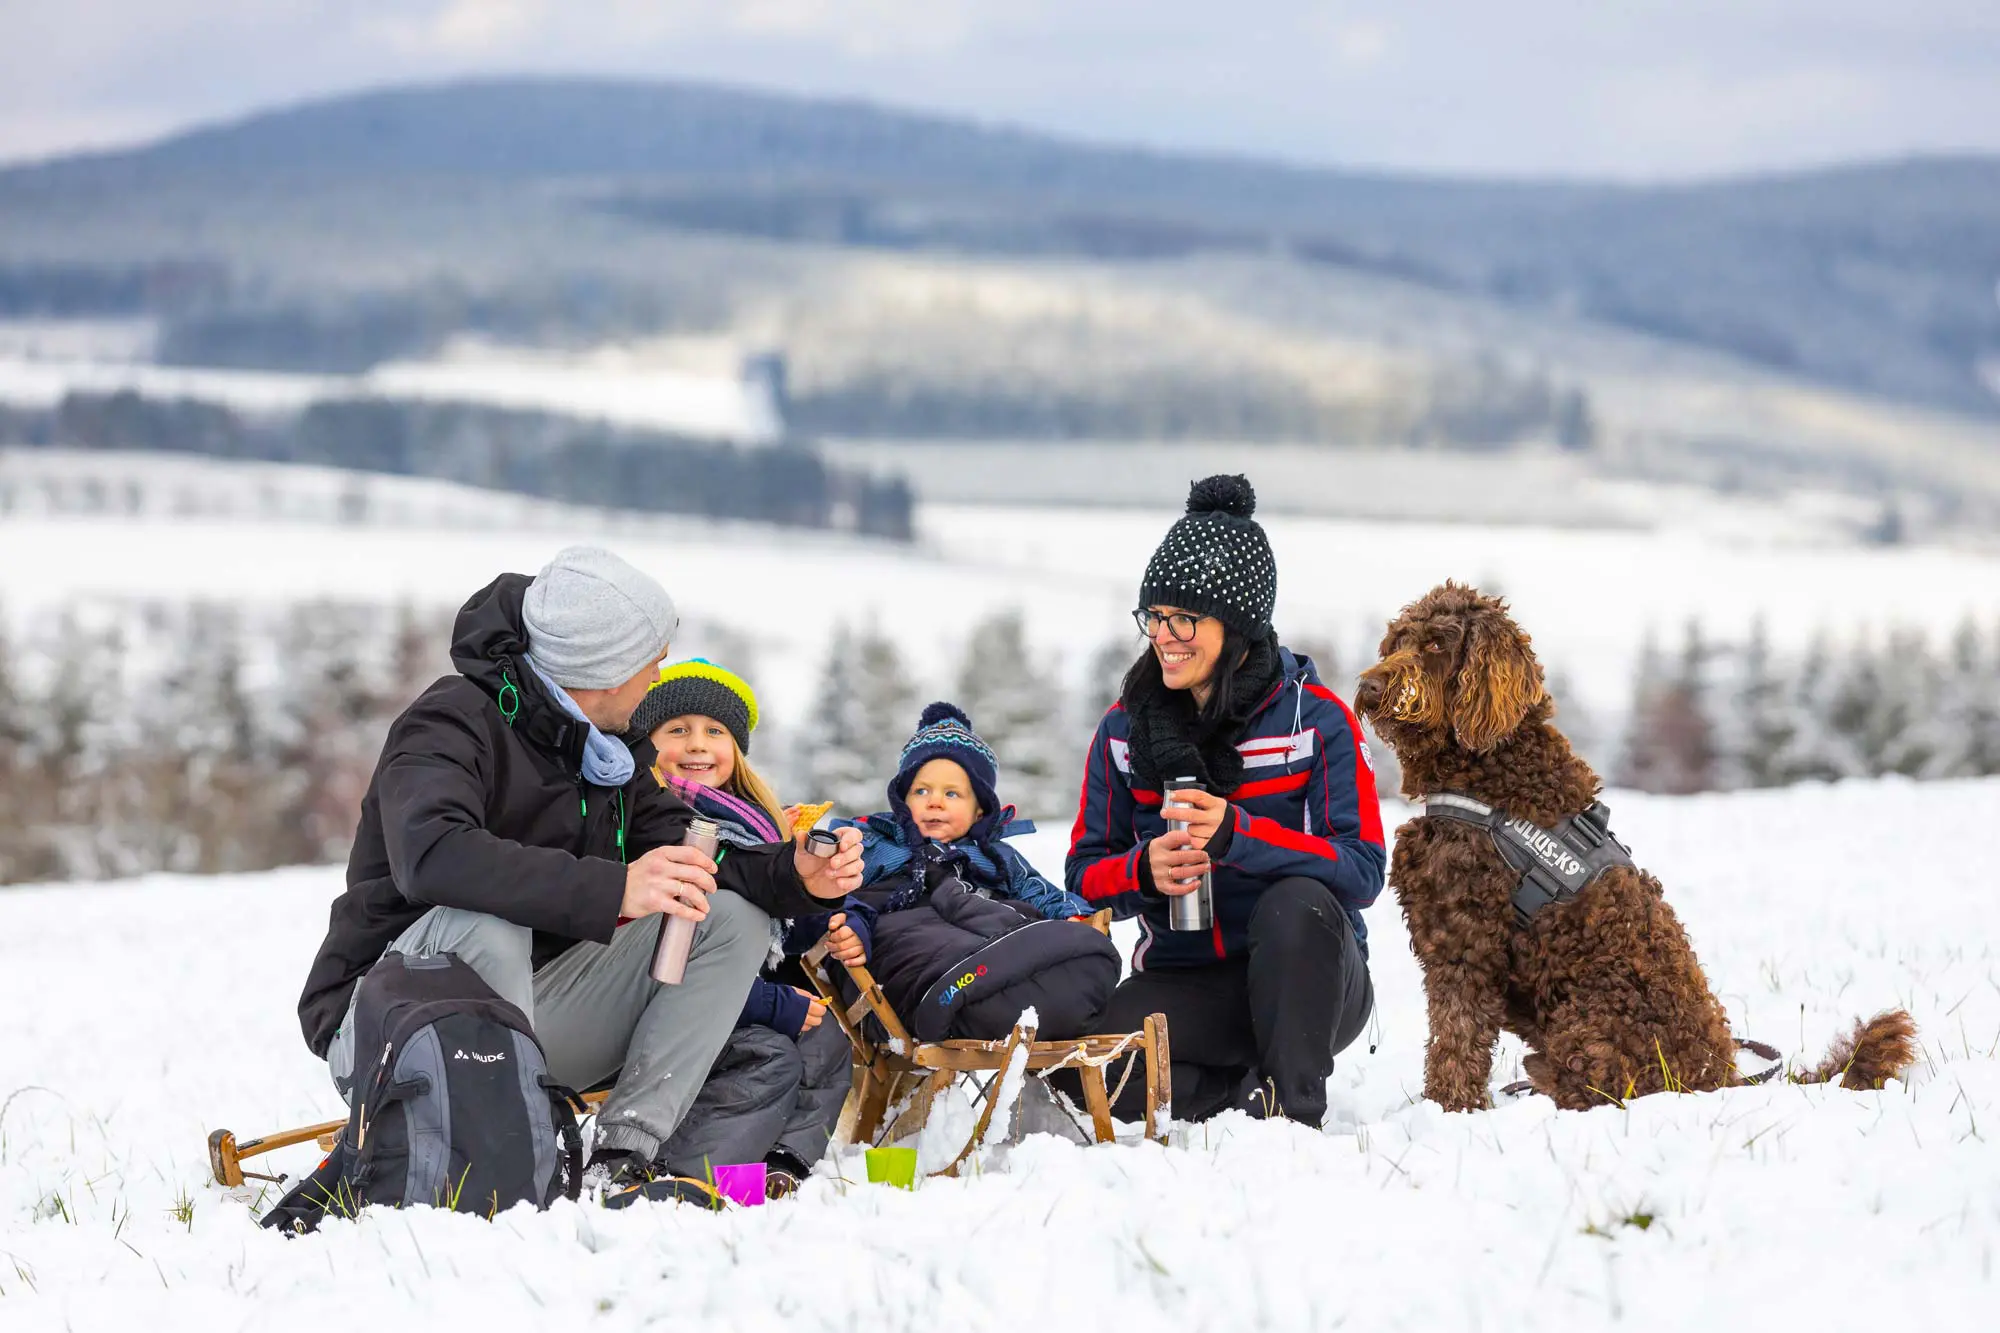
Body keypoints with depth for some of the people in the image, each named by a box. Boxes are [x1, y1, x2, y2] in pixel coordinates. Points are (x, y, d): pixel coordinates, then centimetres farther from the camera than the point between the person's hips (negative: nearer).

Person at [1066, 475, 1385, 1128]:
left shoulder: (1315, 718, -7)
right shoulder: (1124, 729, 3)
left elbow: (1362, 870, -16)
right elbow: (1084, 873, 5)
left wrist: (1237, 834, -30)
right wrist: (1144, 870, -19)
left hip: (1308, 977, -2)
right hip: (1185, 982, 2)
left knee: (1295, 904, -37)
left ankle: (1293, 1105, -18)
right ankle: (1245, 1089, -3)